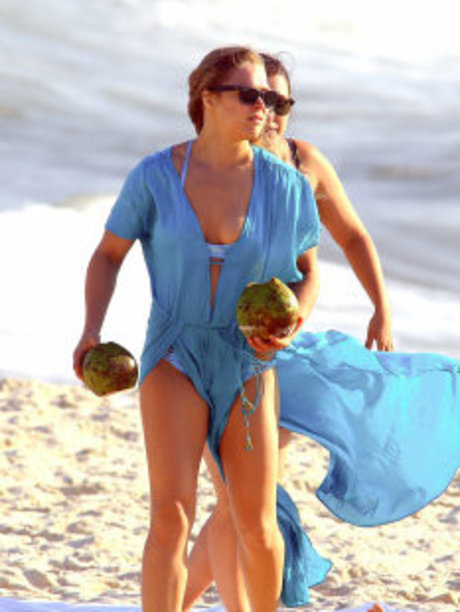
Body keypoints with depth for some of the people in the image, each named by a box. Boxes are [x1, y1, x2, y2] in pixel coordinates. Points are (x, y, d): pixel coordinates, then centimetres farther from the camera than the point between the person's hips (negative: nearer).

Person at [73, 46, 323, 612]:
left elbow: (307, 272, 8)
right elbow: (108, 254, 4)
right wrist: (92, 331, -11)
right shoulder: (154, 176, -8)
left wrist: (292, 328, -13)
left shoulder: (286, 186, -6)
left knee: (256, 525, 3)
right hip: (174, 358, -1)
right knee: (172, 514, -17)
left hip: (247, 361, 1)